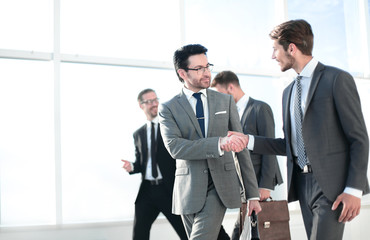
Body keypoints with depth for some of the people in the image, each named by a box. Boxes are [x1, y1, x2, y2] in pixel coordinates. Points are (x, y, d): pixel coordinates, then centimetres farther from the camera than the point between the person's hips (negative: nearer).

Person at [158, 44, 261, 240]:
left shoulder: (225, 101, 8)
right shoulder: (168, 108, 1)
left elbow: (241, 148, 9)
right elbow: (175, 147, -16)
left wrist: (253, 194, 6)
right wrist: (219, 143, -28)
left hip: (221, 186, 0)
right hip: (189, 190, 0)